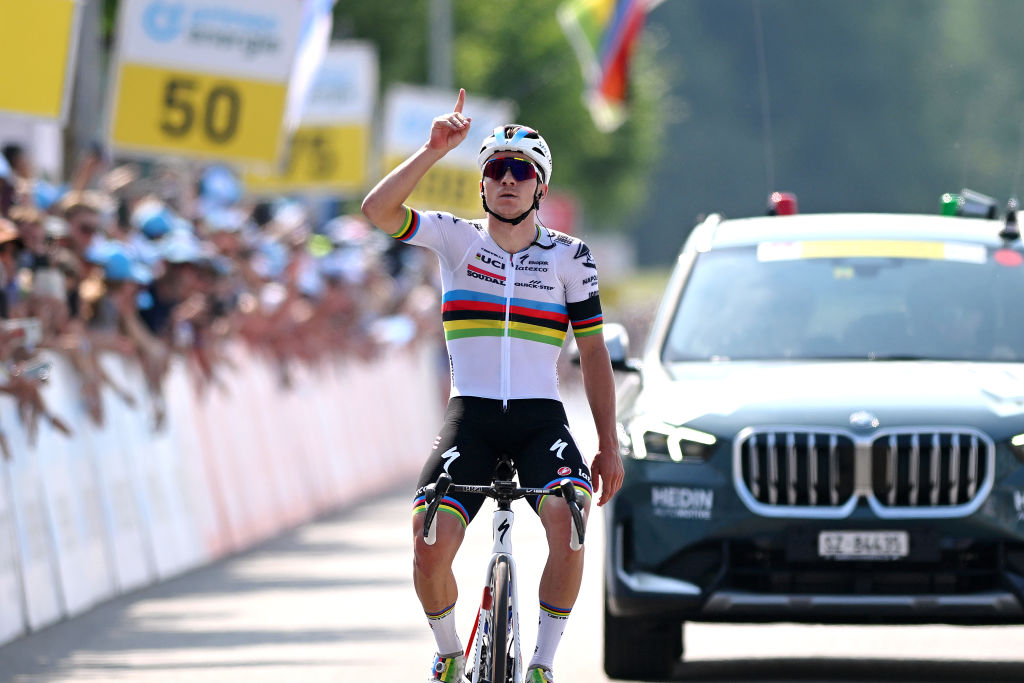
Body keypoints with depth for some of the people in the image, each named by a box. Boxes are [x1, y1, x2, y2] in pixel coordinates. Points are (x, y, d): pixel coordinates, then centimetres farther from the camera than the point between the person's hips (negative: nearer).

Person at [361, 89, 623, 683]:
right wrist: (435, 150, -22)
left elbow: (593, 351, 8)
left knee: (568, 523, -28)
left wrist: (609, 445, 4)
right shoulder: (458, 239, 4)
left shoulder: (570, 256, 6)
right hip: (471, 416, 0)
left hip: (541, 416, 0)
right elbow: (378, 209, -12)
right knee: (430, 547, -19)